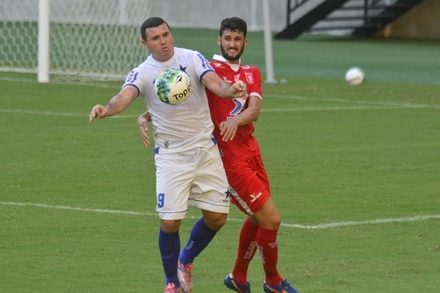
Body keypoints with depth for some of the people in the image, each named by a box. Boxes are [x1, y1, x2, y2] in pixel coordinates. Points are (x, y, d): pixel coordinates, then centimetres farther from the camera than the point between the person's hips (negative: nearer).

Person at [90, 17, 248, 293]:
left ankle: (186, 259, 31)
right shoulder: (142, 73, -6)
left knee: (216, 217, 3)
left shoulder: (193, 59, -4)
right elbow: (125, 97, -25)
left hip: (206, 149, 2)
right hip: (171, 154, -2)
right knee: (170, 221, -10)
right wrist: (107, 109, -49)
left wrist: (230, 89, -44)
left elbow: (215, 83, -19)